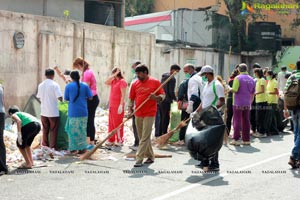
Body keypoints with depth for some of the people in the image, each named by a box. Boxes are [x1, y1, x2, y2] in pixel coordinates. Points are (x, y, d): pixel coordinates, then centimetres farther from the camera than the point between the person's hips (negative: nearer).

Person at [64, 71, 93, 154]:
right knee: (82, 130, 10)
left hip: (73, 112, -1)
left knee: (73, 131, 7)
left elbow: (66, 98, 3)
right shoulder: (85, 85, -2)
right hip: (83, 112, 2)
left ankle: (73, 149, 9)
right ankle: (82, 148, 13)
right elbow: (90, 97, 1)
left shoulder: (68, 86, -4)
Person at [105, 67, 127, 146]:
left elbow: (123, 95, -16)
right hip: (112, 105, 9)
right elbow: (106, 82, 3)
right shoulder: (113, 81, 14)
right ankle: (111, 140, 18)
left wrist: (121, 105, -22)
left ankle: (120, 140, 4)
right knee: (111, 123, 11)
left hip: (118, 105, -9)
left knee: (118, 123, -3)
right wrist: (113, 76, 0)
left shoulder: (122, 81, -11)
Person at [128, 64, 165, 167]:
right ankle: (150, 156, 26)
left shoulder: (155, 82, -3)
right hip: (138, 114, 5)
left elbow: (162, 95, 1)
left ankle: (139, 159, -7)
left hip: (149, 114, -5)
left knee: (145, 137, -7)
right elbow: (131, 98, 13)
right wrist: (130, 108, -2)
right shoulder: (135, 84, 8)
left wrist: (156, 97, -19)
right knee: (142, 137, 13)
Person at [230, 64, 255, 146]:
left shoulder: (238, 78, -9)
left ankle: (236, 139, -4)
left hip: (238, 103, -5)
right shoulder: (251, 79, 10)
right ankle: (246, 140, 12)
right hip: (247, 104, 5)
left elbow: (234, 90, -18)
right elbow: (253, 93, 14)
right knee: (246, 121, 9)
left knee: (237, 121, -2)